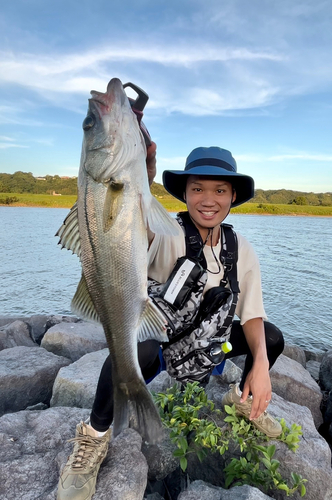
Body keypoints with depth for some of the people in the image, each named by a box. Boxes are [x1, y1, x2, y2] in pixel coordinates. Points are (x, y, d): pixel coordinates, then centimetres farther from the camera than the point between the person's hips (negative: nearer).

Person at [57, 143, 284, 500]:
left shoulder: (241, 250, -9)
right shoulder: (168, 236, -25)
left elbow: (251, 314, -5)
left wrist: (260, 364, -20)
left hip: (206, 340, 5)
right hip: (155, 340, -5)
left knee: (272, 338, -5)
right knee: (136, 346, -38)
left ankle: (242, 400, 25)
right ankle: (95, 435, -7)